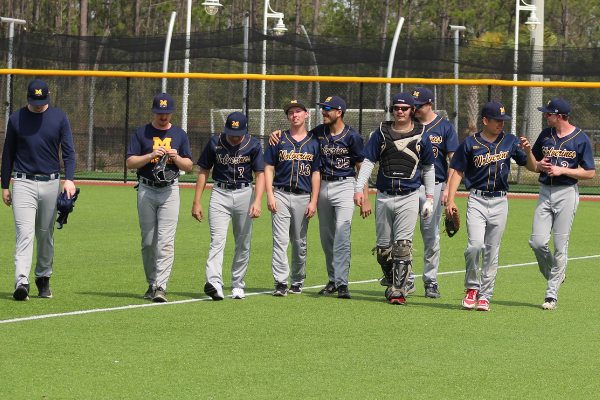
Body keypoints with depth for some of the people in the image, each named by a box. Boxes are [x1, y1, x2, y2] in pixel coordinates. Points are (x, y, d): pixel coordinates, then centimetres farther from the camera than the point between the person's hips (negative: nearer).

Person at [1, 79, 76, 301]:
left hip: (51, 183, 1)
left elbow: (68, 150, -1)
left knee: (46, 234, 9)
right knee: (25, 232, -14)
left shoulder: (59, 118, 3)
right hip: (23, 184, -1)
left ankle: (43, 278, 24)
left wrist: (69, 179, -16)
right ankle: (21, 282, -23)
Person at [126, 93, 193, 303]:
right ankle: (151, 284, 18)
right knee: (148, 241, 5)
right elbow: (130, 162, -3)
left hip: (170, 191, 0)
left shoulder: (179, 134, 9)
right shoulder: (141, 133, 4)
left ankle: (161, 287, -16)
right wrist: (152, 155, -18)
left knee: (166, 241, -11)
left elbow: (189, 166, 9)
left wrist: (176, 157, -12)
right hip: (146, 191, 0)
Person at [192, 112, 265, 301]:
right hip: (220, 194, -1)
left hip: (245, 194, 1)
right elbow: (204, 172, 5)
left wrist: (257, 201, -21)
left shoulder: (253, 145, -3)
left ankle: (238, 285, 16)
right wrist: (196, 202, 1)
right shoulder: (215, 143, -2)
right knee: (217, 240, -15)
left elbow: (260, 174, -6)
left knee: (243, 243, 6)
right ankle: (214, 282, -29)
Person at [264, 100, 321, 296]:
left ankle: (297, 282, 19)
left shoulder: (314, 142, 8)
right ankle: (280, 283, -15)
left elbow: (316, 173, 6)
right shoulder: (278, 140, 7)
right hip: (281, 195, -1)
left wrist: (314, 201, -2)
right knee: (280, 239, -11)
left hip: (303, 197, 1)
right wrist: (270, 195, -6)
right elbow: (268, 168, 6)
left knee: (300, 242, 7)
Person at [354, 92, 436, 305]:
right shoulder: (382, 133, 7)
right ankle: (391, 283, 23)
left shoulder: (420, 135, 5)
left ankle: (398, 291, -15)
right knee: (383, 246, 6)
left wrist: (429, 198, 7)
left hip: (409, 197, -2)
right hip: (384, 197, 2)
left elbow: (428, 168, 12)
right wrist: (359, 188, -5)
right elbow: (368, 162, 7)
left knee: (402, 245, -13)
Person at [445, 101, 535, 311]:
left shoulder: (510, 142, 6)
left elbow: (532, 166, 11)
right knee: (476, 245, -17)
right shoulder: (470, 144, 0)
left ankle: (485, 296, 12)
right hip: (477, 201, -2)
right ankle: (472, 287, 4)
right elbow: (457, 172, 3)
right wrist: (450, 200, -6)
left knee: (492, 251, 4)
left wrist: (527, 151, -11)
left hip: (500, 202, 2)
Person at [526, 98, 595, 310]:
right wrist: (539, 165, -5)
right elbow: (531, 163, 18)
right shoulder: (546, 135, 9)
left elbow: (590, 173, -5)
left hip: (567, 194, -4)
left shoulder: (581, 139, -5)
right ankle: (554, 274, 21)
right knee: (537, 242, -6)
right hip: (545, 192, 4)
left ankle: (552, 294, 0)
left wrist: (562, 170, -14)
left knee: (560, 246, -4)